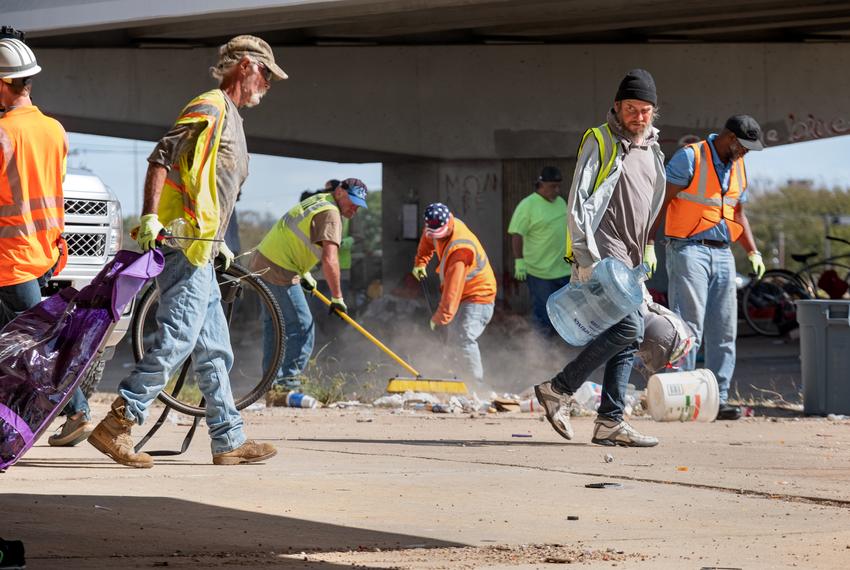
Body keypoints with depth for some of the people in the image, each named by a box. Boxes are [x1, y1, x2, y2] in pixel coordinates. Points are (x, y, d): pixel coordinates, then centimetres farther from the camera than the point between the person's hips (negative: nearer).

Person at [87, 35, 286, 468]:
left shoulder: (230, 119, 24)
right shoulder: (210, 109, -8)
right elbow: (162, 157, -19)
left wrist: (217, 241, 28)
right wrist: (150, 216, -28)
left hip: (199, 251, 11)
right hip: (181, 242, -11)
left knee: (214, 350, 10)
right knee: (176, 339, -16)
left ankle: (230, 440, 12)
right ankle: (116, 425, -17)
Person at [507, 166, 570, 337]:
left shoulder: (561, 202, 10)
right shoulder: (527, 206, -13)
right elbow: (517, 234, -15)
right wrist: (519, 261, -20)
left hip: (565, 269, 7)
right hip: (540, 271, -7)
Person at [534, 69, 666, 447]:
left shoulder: (652, 151, 18)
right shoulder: (600, 143, -5)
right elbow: (578, 202, -11)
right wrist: (587, 259, -18)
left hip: (629, 260, 8)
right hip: (602, 256, -8)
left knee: (630, 338, 3)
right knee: (629, 326, -20)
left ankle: (610, 421, 4)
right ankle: (559, 389, -12)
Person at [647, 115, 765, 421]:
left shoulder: (738, 167, 16)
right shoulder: (690, 157, -8)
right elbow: (660, 201, -11)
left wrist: (752, 250, 12)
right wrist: (649, 244, -19)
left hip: (722, 254, 7)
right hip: (688, 248, -7)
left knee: (724, 331, 4)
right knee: (688, 327, -13)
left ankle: (719, 399, 8)